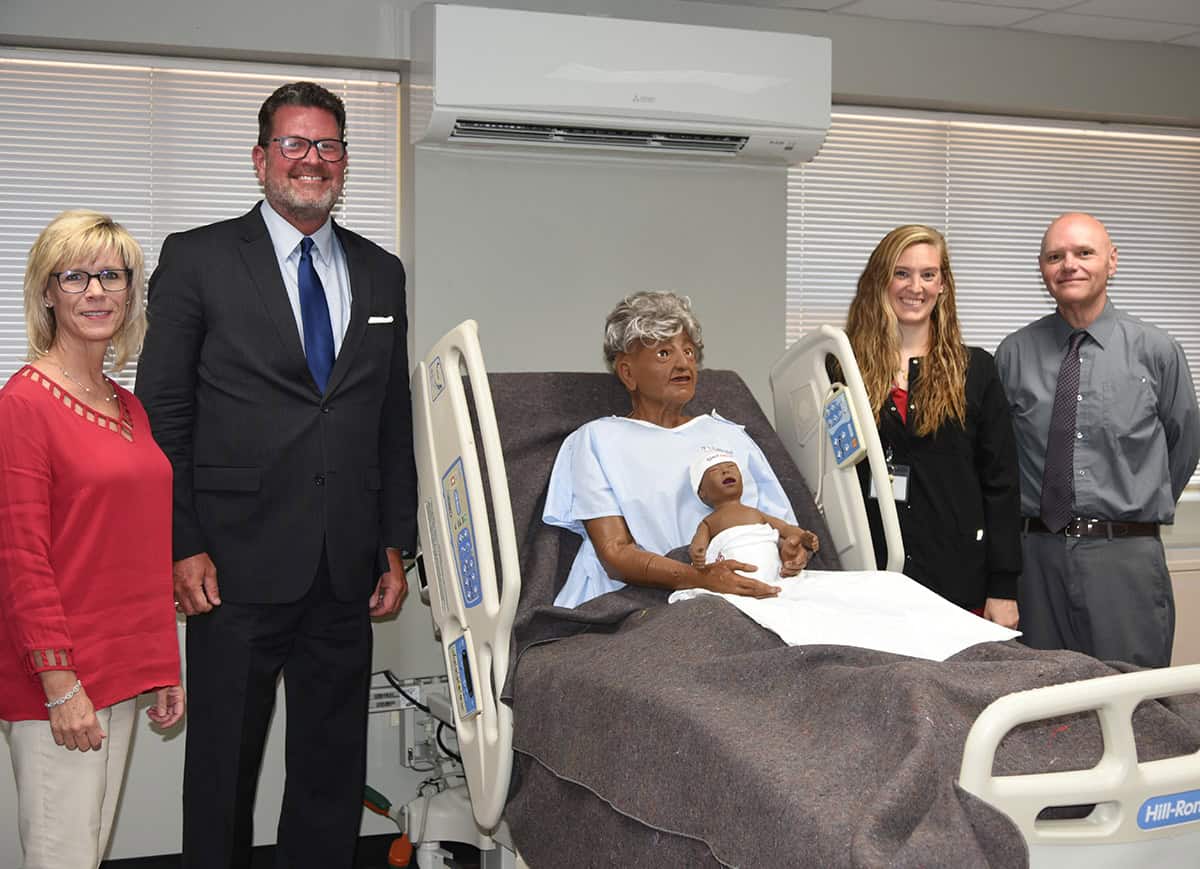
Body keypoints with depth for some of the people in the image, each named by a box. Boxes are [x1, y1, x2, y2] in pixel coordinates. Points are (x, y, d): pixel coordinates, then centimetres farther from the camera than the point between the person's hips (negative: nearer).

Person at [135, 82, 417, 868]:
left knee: (334, 767, 11)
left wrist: (396, 544, 9)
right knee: (223, 767, 8)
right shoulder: (197, 258, 0)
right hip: (239, 566, -3)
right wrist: (183, 546, -9)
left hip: (346, 569, 4)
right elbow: (163, 414, -3)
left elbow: (394, 420, 13)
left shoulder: (380, 272, 12)